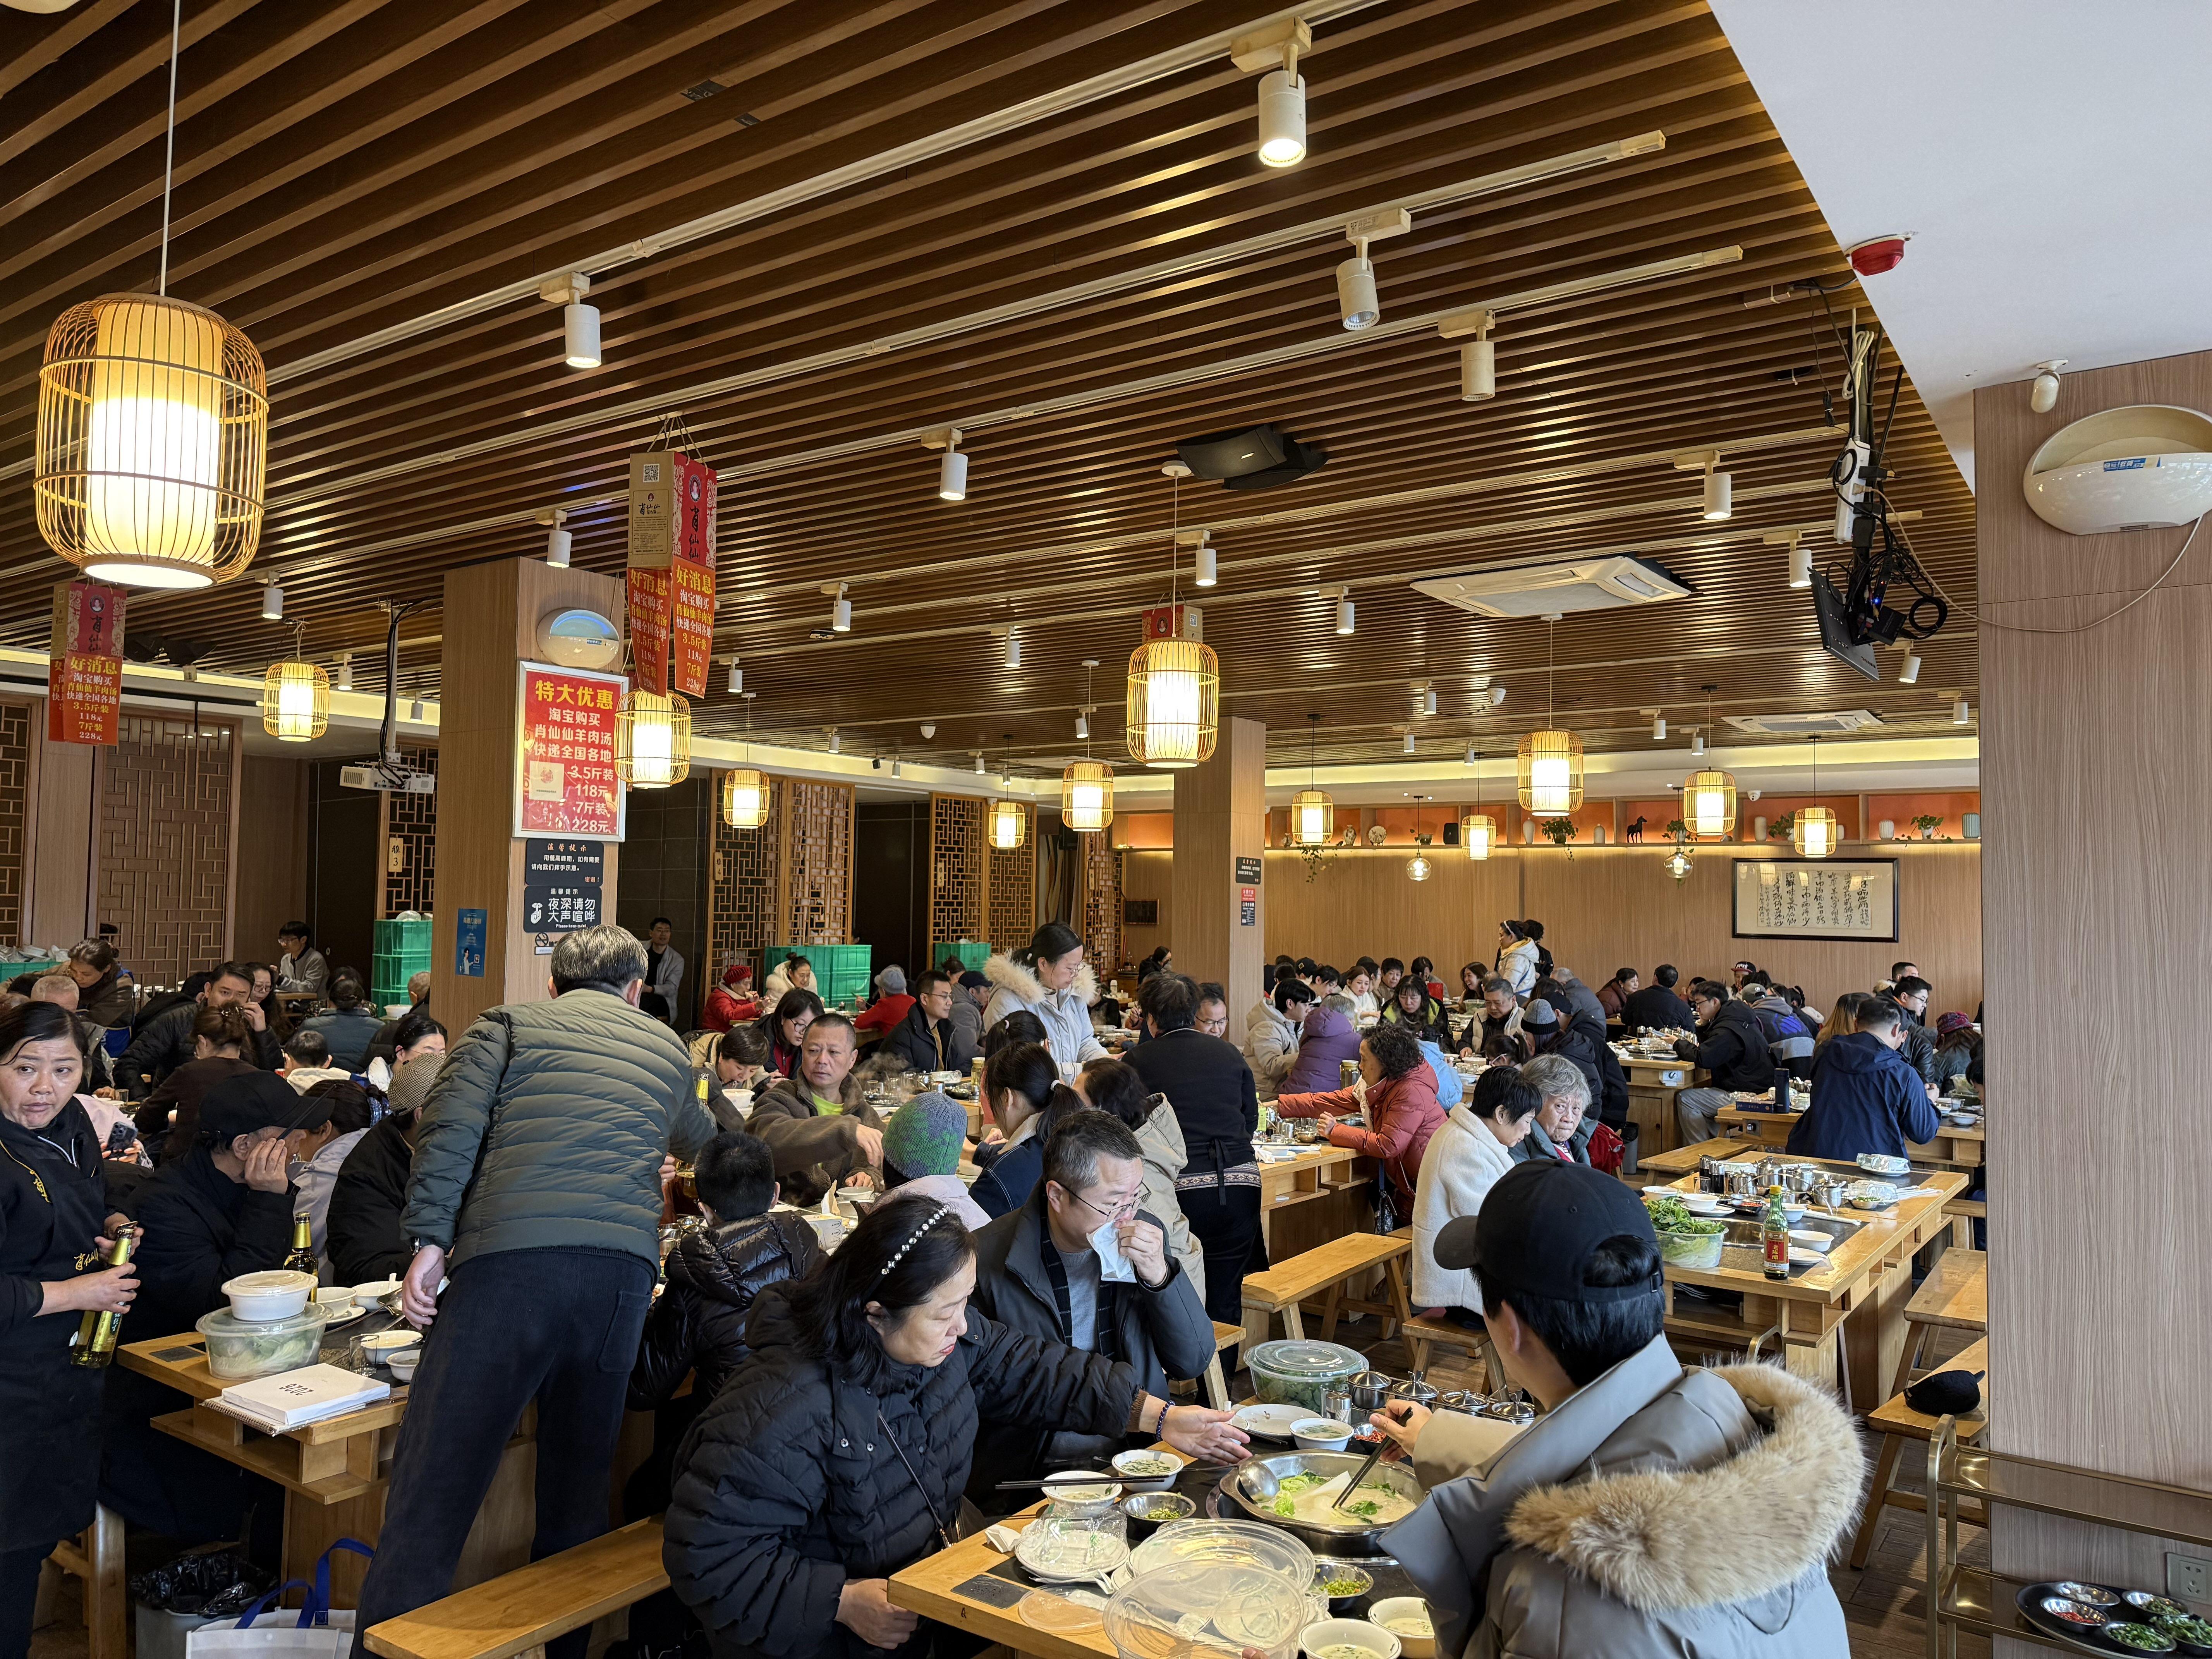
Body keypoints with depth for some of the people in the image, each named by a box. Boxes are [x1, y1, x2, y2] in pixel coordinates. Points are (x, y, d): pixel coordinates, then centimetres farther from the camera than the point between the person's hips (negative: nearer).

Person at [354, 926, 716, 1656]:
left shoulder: (509, 1024, 17)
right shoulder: (666, 1049, 26)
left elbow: (451, 1128, -1)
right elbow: (700, 1141, 47)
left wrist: (430, 1241, -3)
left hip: (512, 1259, -3)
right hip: (626, 1267, 3)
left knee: (436, 1479, 0)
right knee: (579, 1480, 17)